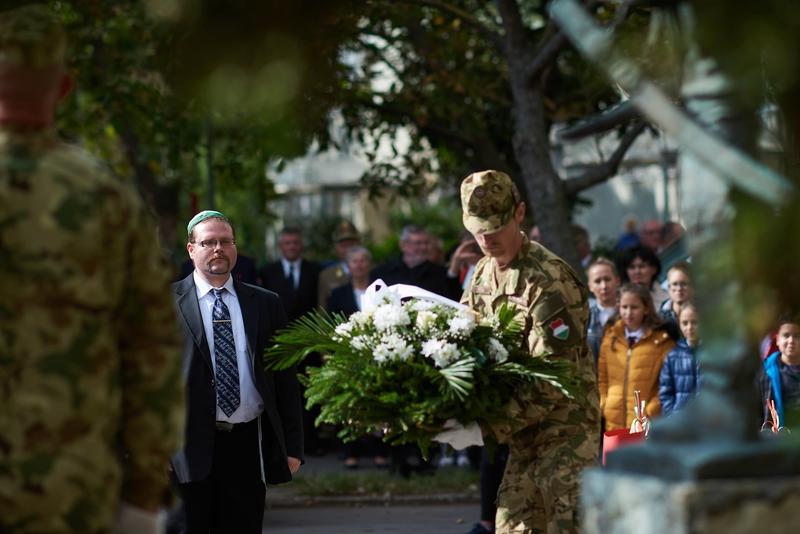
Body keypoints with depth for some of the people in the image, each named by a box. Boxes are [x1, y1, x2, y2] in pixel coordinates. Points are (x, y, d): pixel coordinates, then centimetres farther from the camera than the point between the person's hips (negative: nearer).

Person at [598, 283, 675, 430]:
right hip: (614, 422, 4)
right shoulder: (610, 338, 10)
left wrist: (651, 410, -12)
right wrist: (603, 405, 2)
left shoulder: (662, 341, -3)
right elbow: (602, 377, 14)